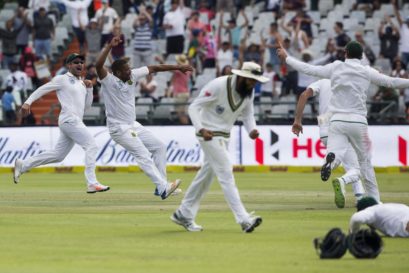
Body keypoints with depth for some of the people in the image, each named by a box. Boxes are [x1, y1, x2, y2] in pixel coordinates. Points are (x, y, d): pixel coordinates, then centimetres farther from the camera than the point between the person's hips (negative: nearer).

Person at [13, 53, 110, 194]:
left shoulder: (82, 83, 20)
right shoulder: (62, 79, -2)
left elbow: (87, 105, 21)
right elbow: (42, 89, -3)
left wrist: (89, 88, 7)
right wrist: (28, 102, -13)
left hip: (76, 122, 9)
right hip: (69, 120, -9)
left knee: (58, 155, 12)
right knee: (91, 146, -16)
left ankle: (22, 165, 21)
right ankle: (92, 184, -19)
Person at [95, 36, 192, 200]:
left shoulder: (132, 76, 2)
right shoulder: (108, 80, -17)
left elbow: (153, 68, 8)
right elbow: (98, 65, -36)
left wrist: (178, 67, 9)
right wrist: (110, 46, -42)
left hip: (133, 126, 9)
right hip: (119, 129, -9)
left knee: (159, 147, 9)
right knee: (143, 155, -17)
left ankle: (161, 187, 14)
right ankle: (164, 188, -20)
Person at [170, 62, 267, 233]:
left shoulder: (249, 91, -3)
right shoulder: (219, 86, -23)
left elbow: (247, 114, 8)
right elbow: (194, 107, -20)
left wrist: (252, 129, -15)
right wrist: (201, 129, -36)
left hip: (224, 135, 8)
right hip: (209, 134, -8)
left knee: (207, 174, 15)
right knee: (226, 174, -12)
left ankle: (183, 215, 28)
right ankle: (244, 220, -17)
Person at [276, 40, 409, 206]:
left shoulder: (335, 68, 5)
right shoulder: (367, 72, 2)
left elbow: (307, 69, 6)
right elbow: (391, 82, 3)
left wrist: (286, 58, 17)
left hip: (337, 121, 0)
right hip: (358, 122, 0)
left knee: (337, 154, -11)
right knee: (365, 161, 13)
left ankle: (331, 159, -47)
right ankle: (374, 200, 12)